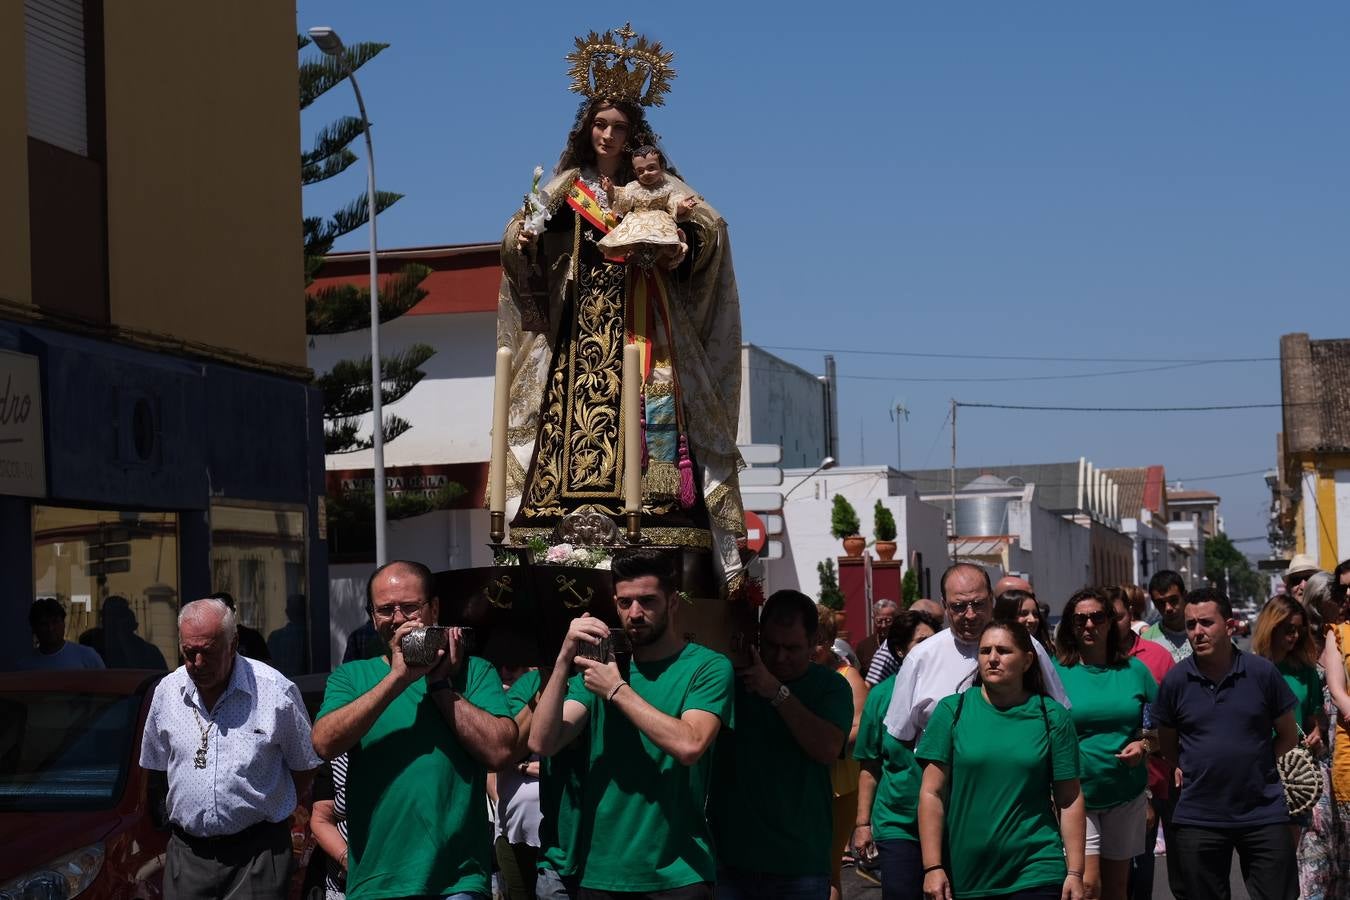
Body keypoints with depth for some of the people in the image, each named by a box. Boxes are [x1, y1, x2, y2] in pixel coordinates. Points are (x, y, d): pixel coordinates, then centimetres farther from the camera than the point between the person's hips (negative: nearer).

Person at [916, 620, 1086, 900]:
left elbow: (1069, 800, 2)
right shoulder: (952, 711, 2)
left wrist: (1075, 873, -2)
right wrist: (933, 867, -7)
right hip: (963, 877, 1)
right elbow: (932, 794, -1)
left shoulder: (1052, 716, 2)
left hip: (1036, 877, -1)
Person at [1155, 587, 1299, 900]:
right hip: (1197, 816, 1)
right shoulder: (1175, 680, -2)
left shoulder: (1263, 672, -4)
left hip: (1263, 813, -1)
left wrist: (1260, 773, 1)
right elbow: (1167, 745, 10)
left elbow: (1288, 736, 6)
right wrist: (1192, 774, 1)